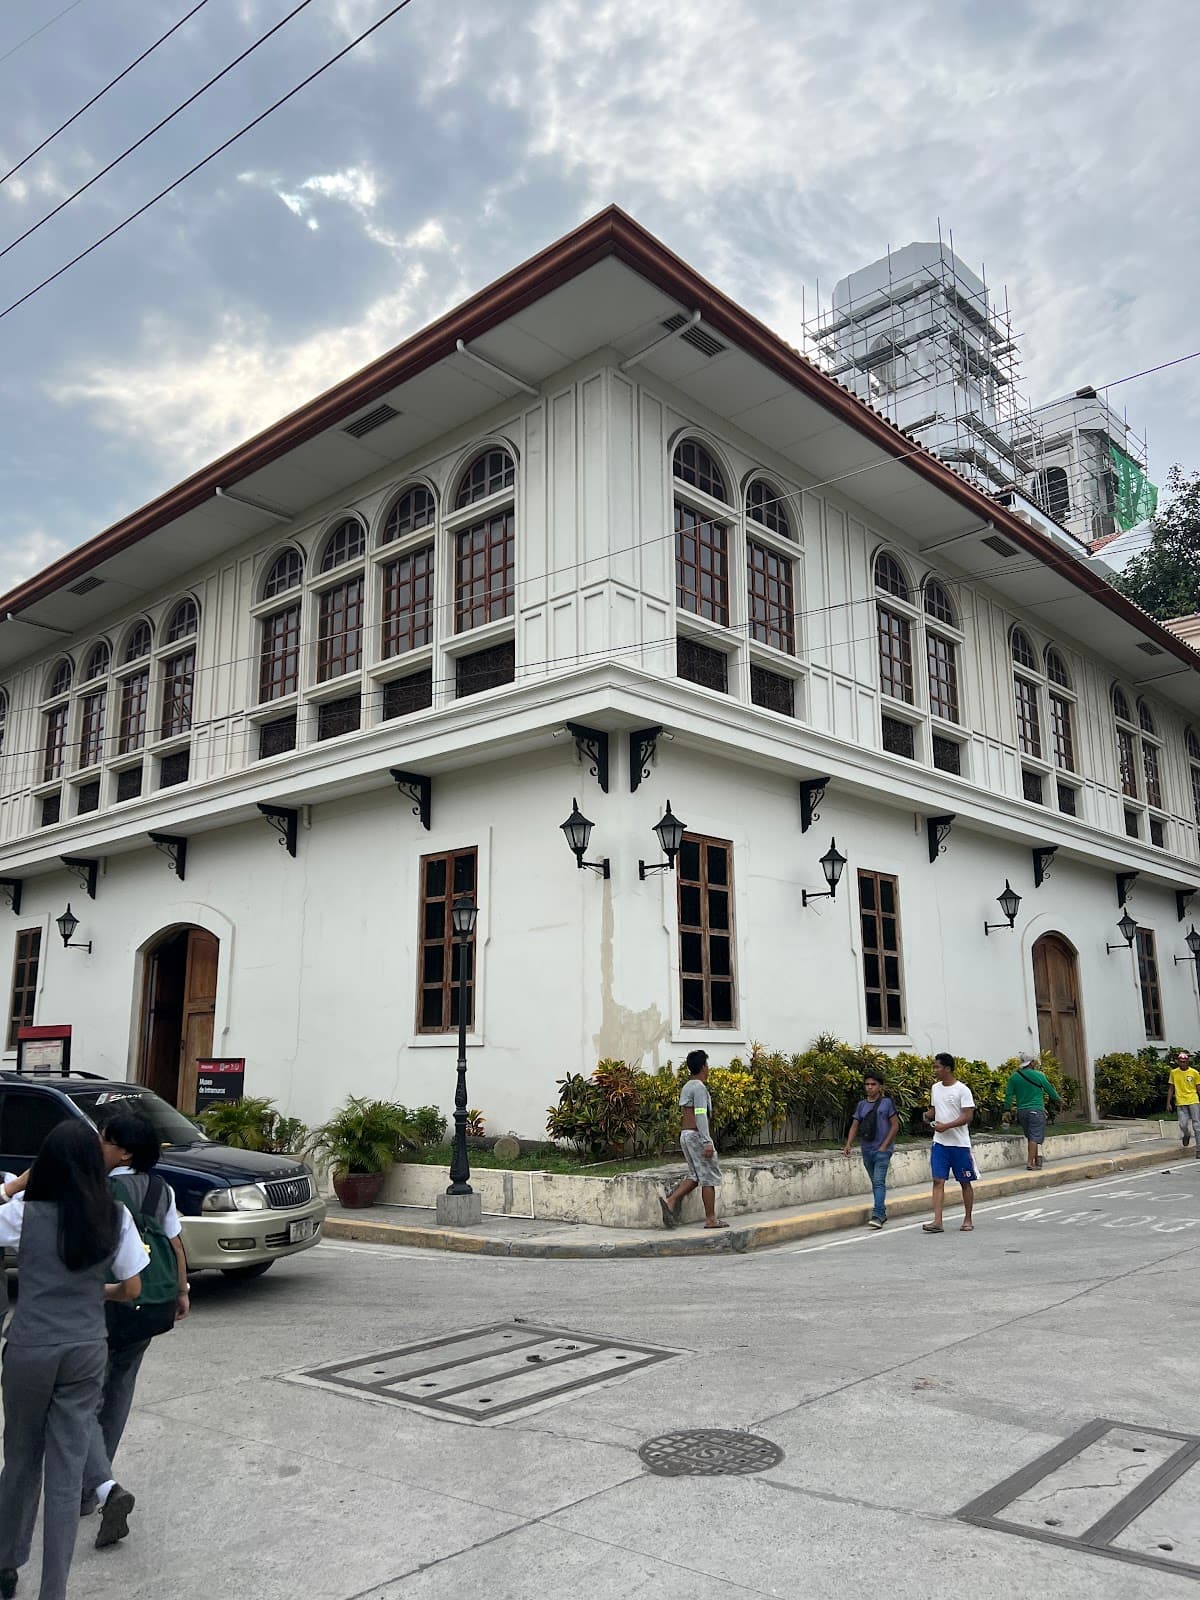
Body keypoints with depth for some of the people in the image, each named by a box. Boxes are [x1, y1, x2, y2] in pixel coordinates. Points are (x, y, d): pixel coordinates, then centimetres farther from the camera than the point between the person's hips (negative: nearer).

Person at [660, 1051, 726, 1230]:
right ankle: (711, 1219, 4)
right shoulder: (699, 1087, -14)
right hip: (697, 1135, -9)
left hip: (685, 1135, 9)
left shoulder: (686, 1087, 15)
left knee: (695, 1176, 12)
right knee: (709, 1177, -1)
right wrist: (707, 1143, -24)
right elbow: (700, 1116, -21)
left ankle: (670, 1201, -3)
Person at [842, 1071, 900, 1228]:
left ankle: (877, 1215, -19)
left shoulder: (887, 1102, -4)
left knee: (879, 1182, -15)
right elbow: (855, 1126, 9)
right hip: (866, 1150, 6)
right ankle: (882, 1212, 26)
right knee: (875, 1183, 14)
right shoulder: (861, 1105, 9)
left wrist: (884, 1146, -11)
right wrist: (849, 1144, -6)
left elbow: (895, 1125, -5)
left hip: (882, 1150, -6)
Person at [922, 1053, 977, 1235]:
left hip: (959, 1144, -5)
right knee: (938, 1181, -5)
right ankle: (937, 1221, -8)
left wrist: (946, 1126, -20)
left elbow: (968, 1116, -14)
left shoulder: (962, 1090, -10)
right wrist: (929, 1115, -1)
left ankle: (968, 1220, 21)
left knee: (965, 1182, 8)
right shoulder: (936, 1088, 9)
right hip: (939, 1143, 5)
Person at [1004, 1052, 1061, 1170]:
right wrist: (1058, 1100, 23)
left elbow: (1009, 1094, 3)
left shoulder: (1014, 1077, 3)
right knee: (1035, 1137, -4)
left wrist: (1007, 1110, 10)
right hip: (1036, 1110, -4)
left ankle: (1037, 1159, 18)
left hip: (1021, 1111, 4)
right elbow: (1050, 1089, 6)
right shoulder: (1038, 1075, -7)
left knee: (1030, 1137, 17)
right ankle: (1030, 1163, -10)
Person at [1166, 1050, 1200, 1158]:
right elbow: (1171, 1088, 9)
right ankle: (1186, 1136, 27)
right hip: (1180, 1103, 1)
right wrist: (1168, 1103, 5)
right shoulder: (1174, 1072, 4)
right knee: (1183, 1125, -8)